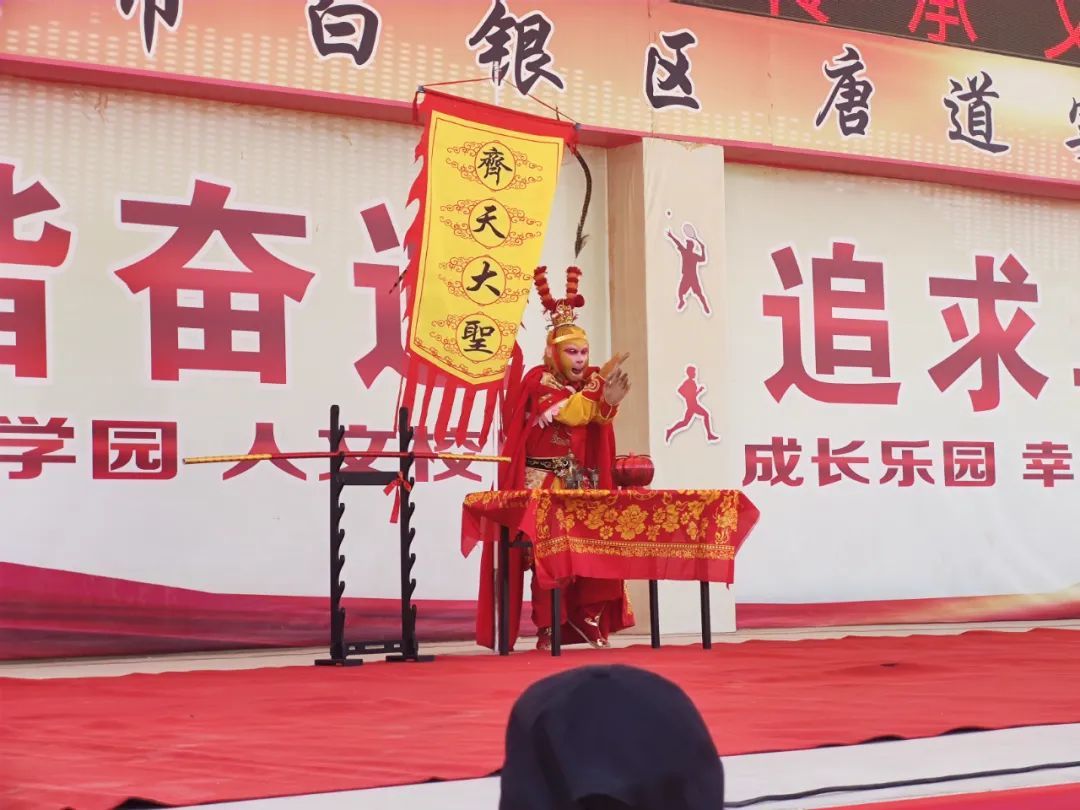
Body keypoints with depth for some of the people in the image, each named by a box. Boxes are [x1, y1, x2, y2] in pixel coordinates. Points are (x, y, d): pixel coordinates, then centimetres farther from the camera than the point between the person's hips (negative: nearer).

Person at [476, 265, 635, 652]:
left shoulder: (590, 380, 11)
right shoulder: (539, 381, -4)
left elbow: (599, 421, -9)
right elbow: (569, 413, -21)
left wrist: (609, 401, -29)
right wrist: (599, 387, -26)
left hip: (583, 484, 5)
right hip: (543, 482, -5)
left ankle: (590, 623, 2)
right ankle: (548, 629, -12)